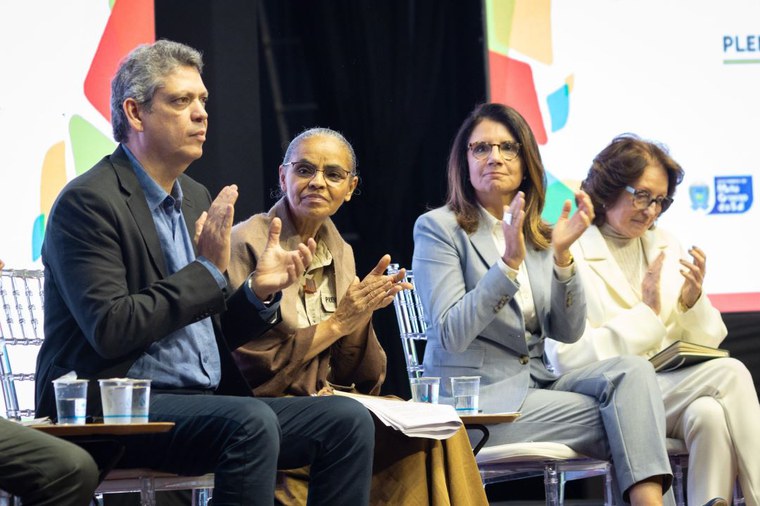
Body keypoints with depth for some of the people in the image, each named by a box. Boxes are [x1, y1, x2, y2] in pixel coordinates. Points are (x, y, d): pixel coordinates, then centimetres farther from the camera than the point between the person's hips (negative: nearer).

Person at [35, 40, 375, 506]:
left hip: (206, 401, 8)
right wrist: (207, 271, -14)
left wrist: (258, 293, 1)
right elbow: (110, 330, -19)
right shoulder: (88, 202, -8)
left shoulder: (196, 198, 17)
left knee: (348, 421, -10)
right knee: (250, 422, -34)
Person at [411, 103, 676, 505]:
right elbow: (451, 335, -16)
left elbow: (567, 332, 3)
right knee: (627, 423, -21)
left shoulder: (539, 236, 13)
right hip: (476, 400, -6)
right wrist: (509, 263, -25)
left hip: (537, 383, 6)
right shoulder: (438, 227, -4)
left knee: (632, 371, -22)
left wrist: (561, 255, -12)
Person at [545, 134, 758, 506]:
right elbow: (566, 357, -11)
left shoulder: (665, 247, 16)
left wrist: (693, 304, -4)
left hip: (676, 385, 5)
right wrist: (646, 315, -11)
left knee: (709, 414, -31)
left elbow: (707, 342, 18)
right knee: (729, 374, -26)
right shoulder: (568, 255, -2)